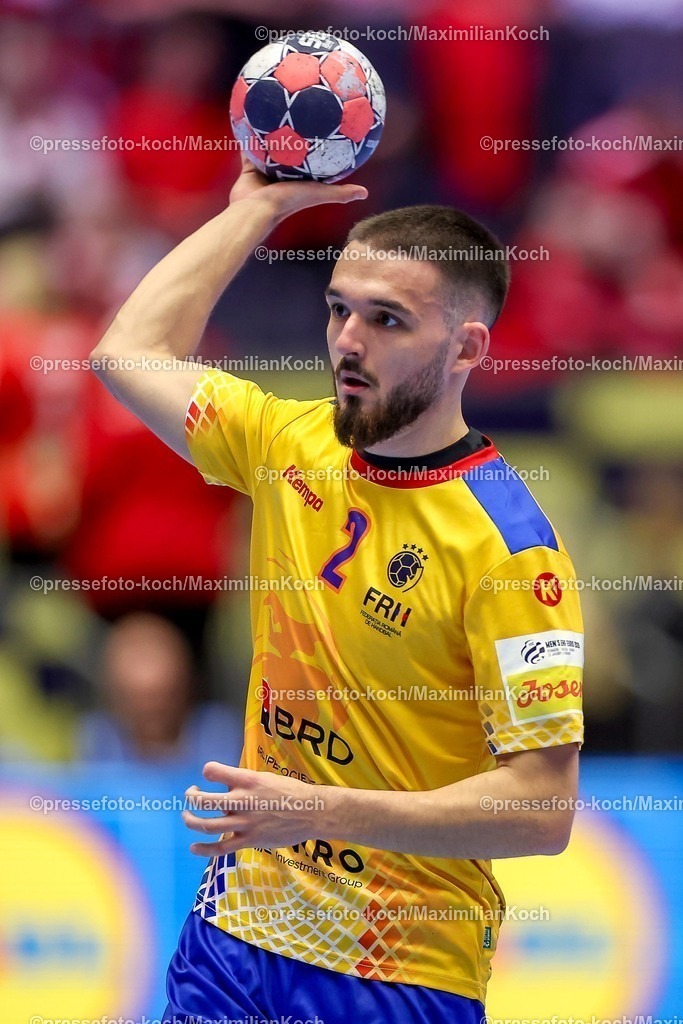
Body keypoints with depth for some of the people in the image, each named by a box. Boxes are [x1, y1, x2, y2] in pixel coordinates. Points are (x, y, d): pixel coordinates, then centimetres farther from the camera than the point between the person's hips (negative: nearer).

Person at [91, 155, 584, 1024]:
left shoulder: (506, 543, -18)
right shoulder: (292, 445, 3)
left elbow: (543, 809, -21)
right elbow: (129, 351, 18)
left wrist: (328, 812, -29)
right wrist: (257, 206, 15)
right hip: (234, 925, 6)